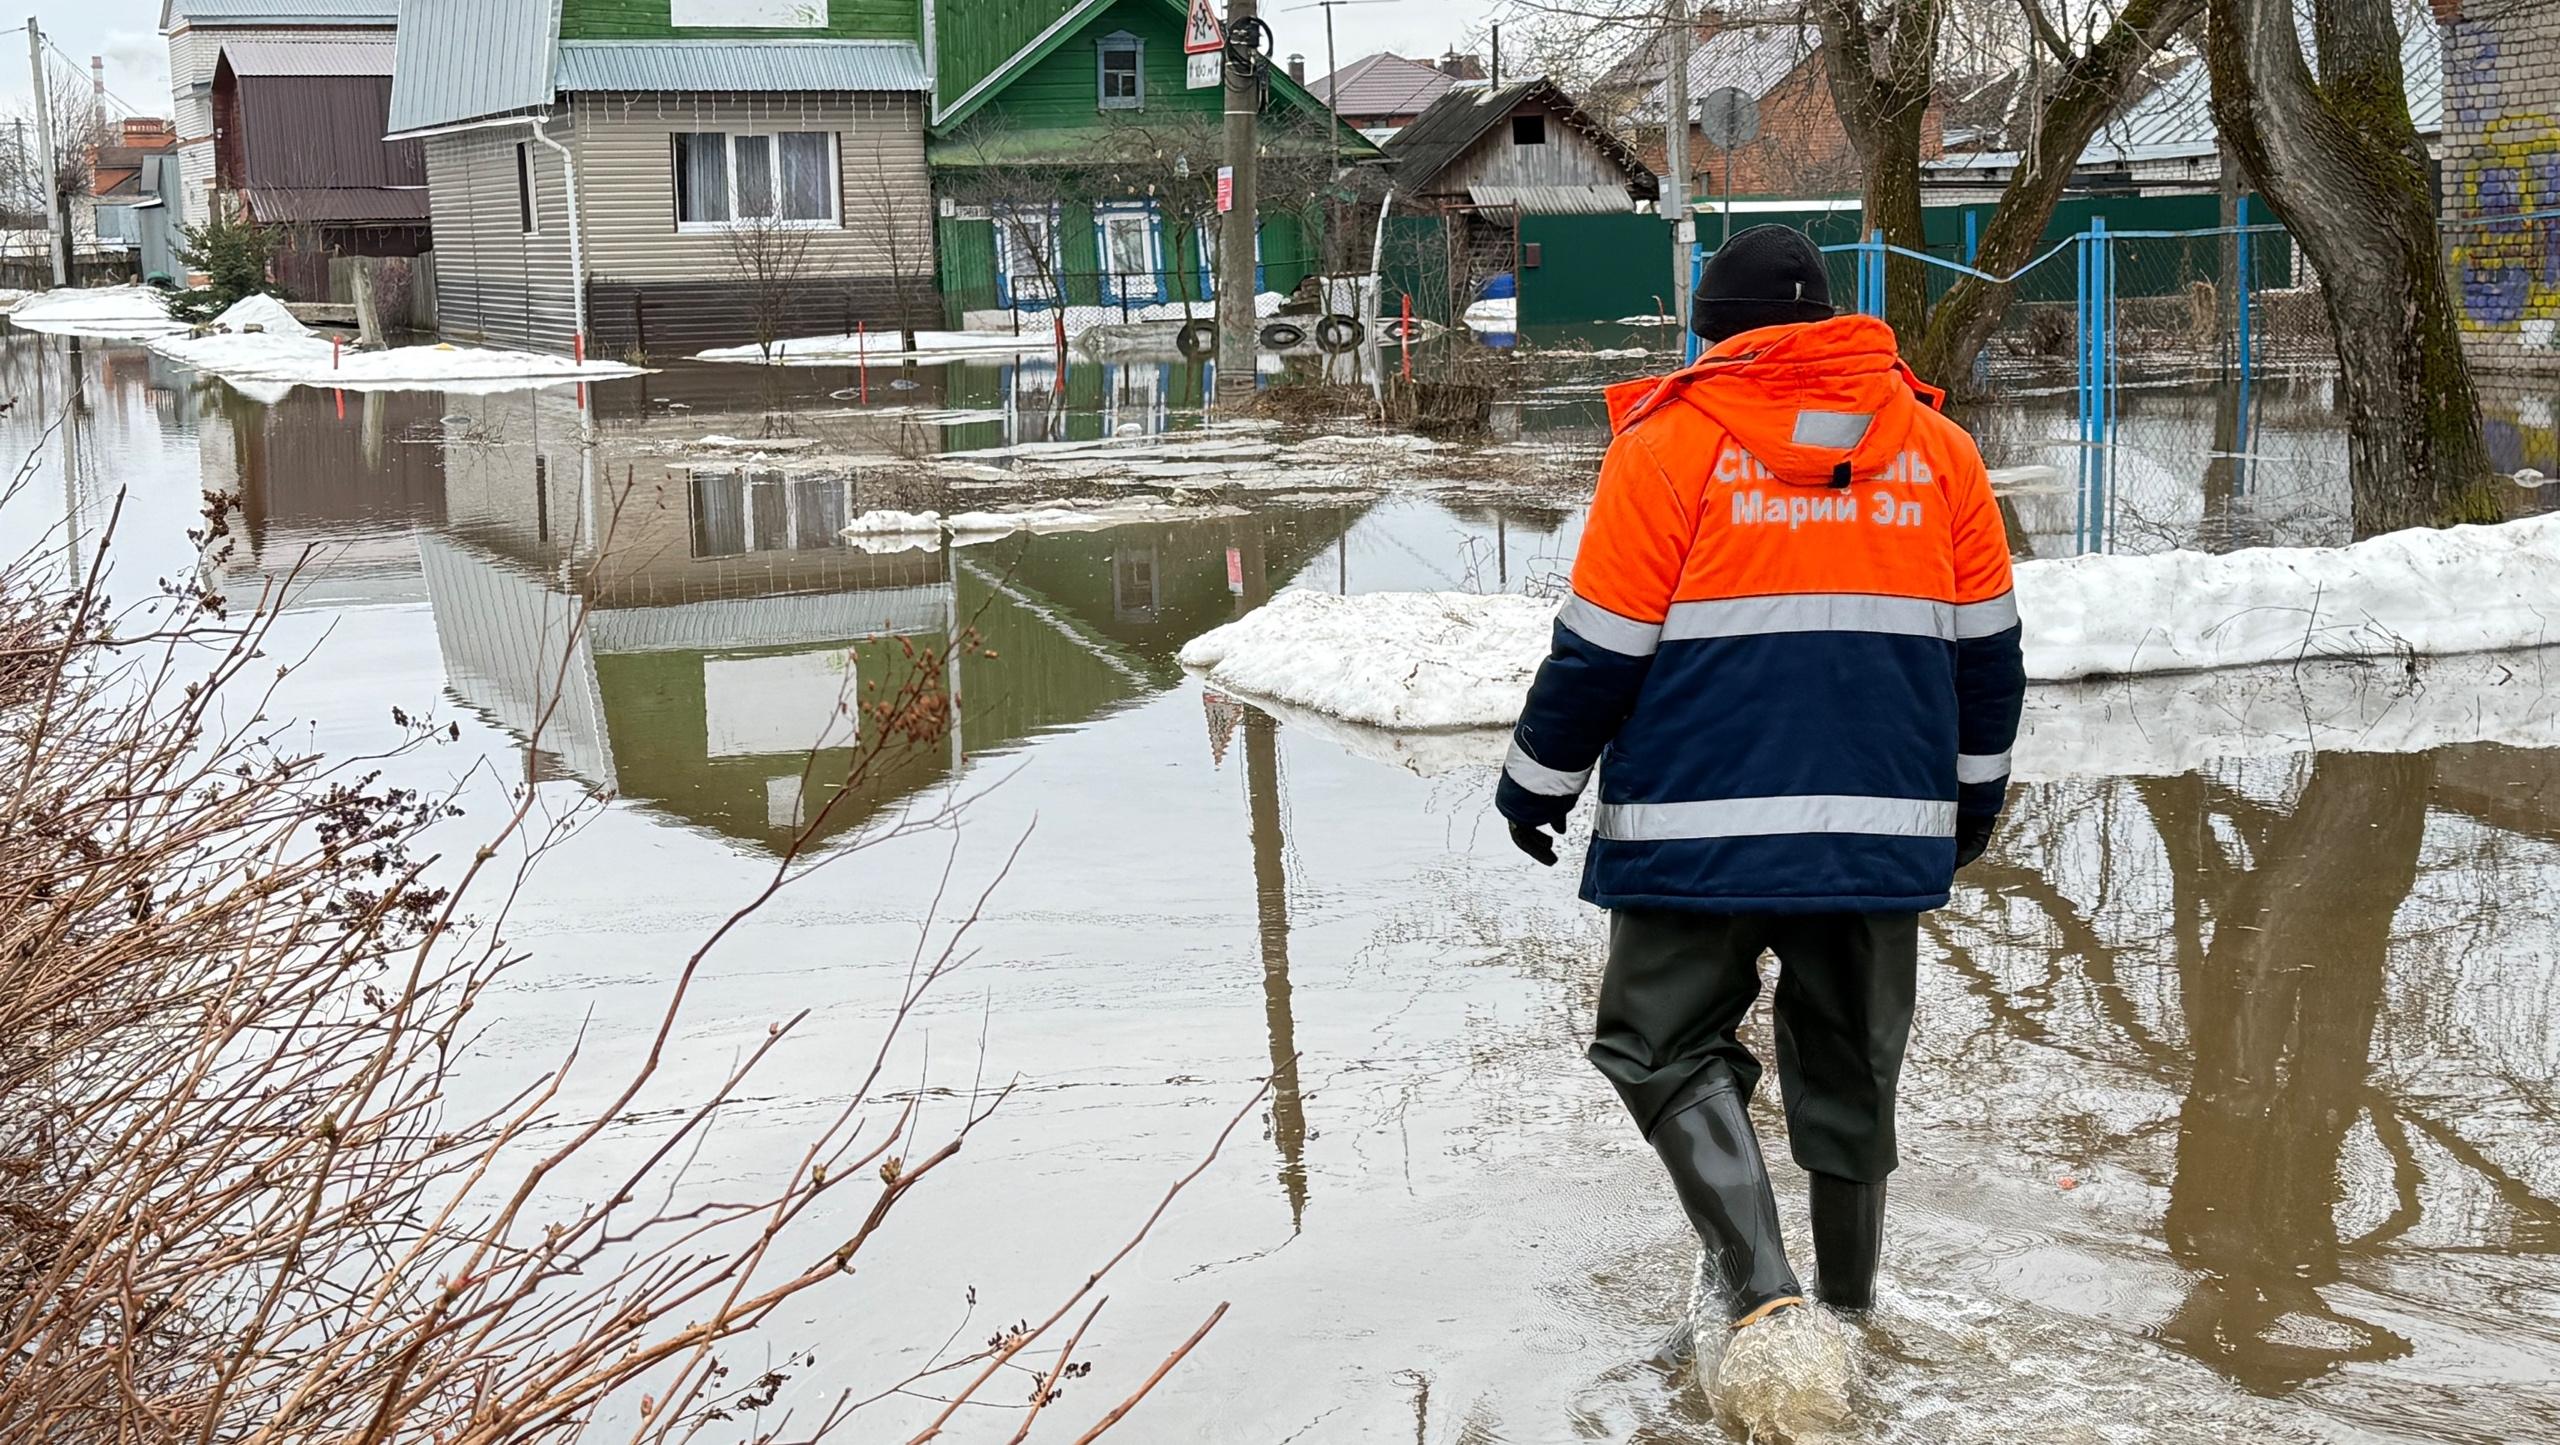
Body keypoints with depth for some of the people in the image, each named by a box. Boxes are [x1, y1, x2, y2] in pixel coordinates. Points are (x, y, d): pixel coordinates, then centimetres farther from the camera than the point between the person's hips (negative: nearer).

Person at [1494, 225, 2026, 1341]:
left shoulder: (1669, 443, -5)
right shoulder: (1936, 446, 8)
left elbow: (1600, 650, -5)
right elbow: (1986, 648, 13)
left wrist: (1536, 786, 8)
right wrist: (1972, 793, 26)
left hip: (1702, 822, -4)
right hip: (1884, 825, 4)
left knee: (1666, 1047, 7)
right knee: (1850, 1064, 16)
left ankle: (1757, 1282, -10)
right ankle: (1848, 1298, 28)